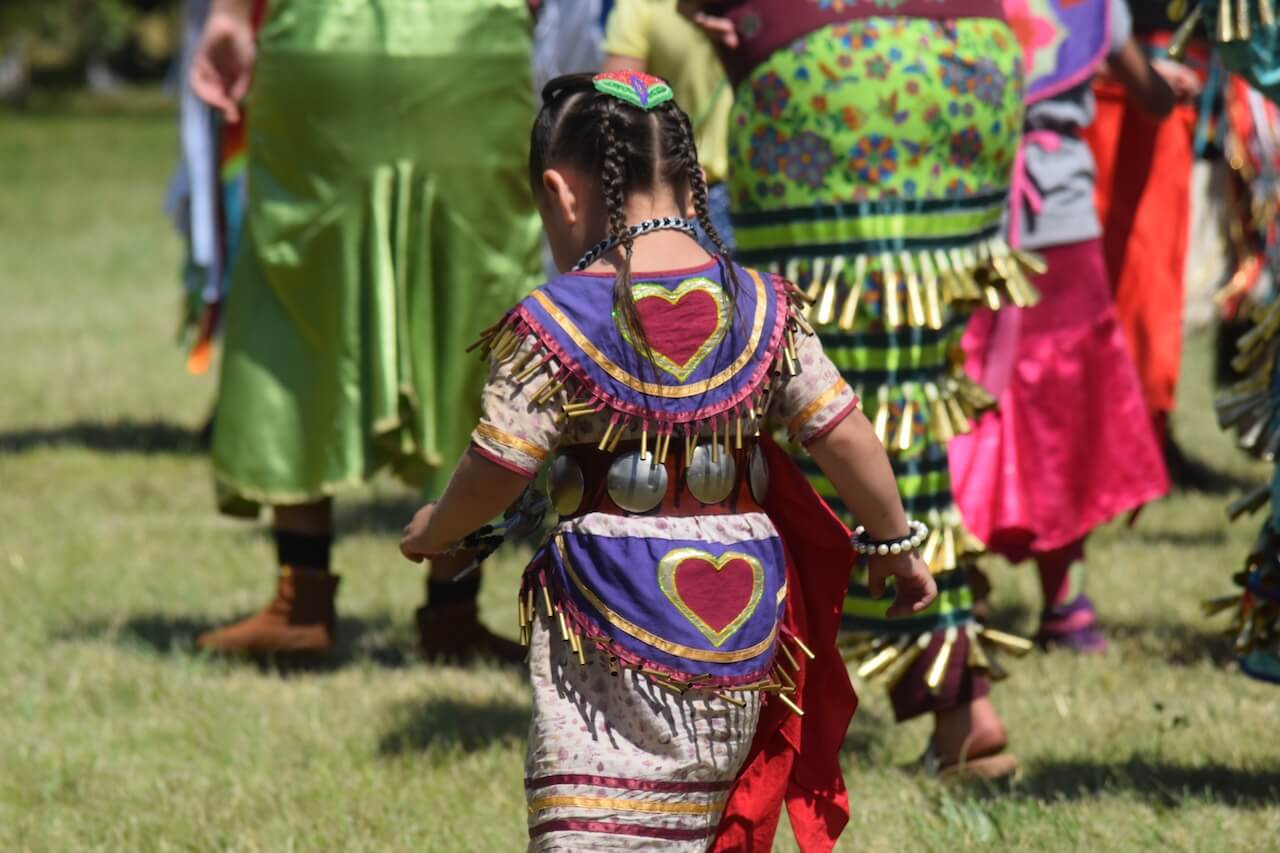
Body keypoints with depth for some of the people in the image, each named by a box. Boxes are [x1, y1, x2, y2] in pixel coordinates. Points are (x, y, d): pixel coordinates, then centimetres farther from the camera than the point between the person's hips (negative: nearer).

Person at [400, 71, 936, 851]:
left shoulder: (556, 323, -9)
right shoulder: (761, 310, 3)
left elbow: (497, 472, -7)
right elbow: (845, 436, 5)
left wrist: (434, 529, 14)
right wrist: (894, 544, 20)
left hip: (612, 608, -5)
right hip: (737, 614, 5)